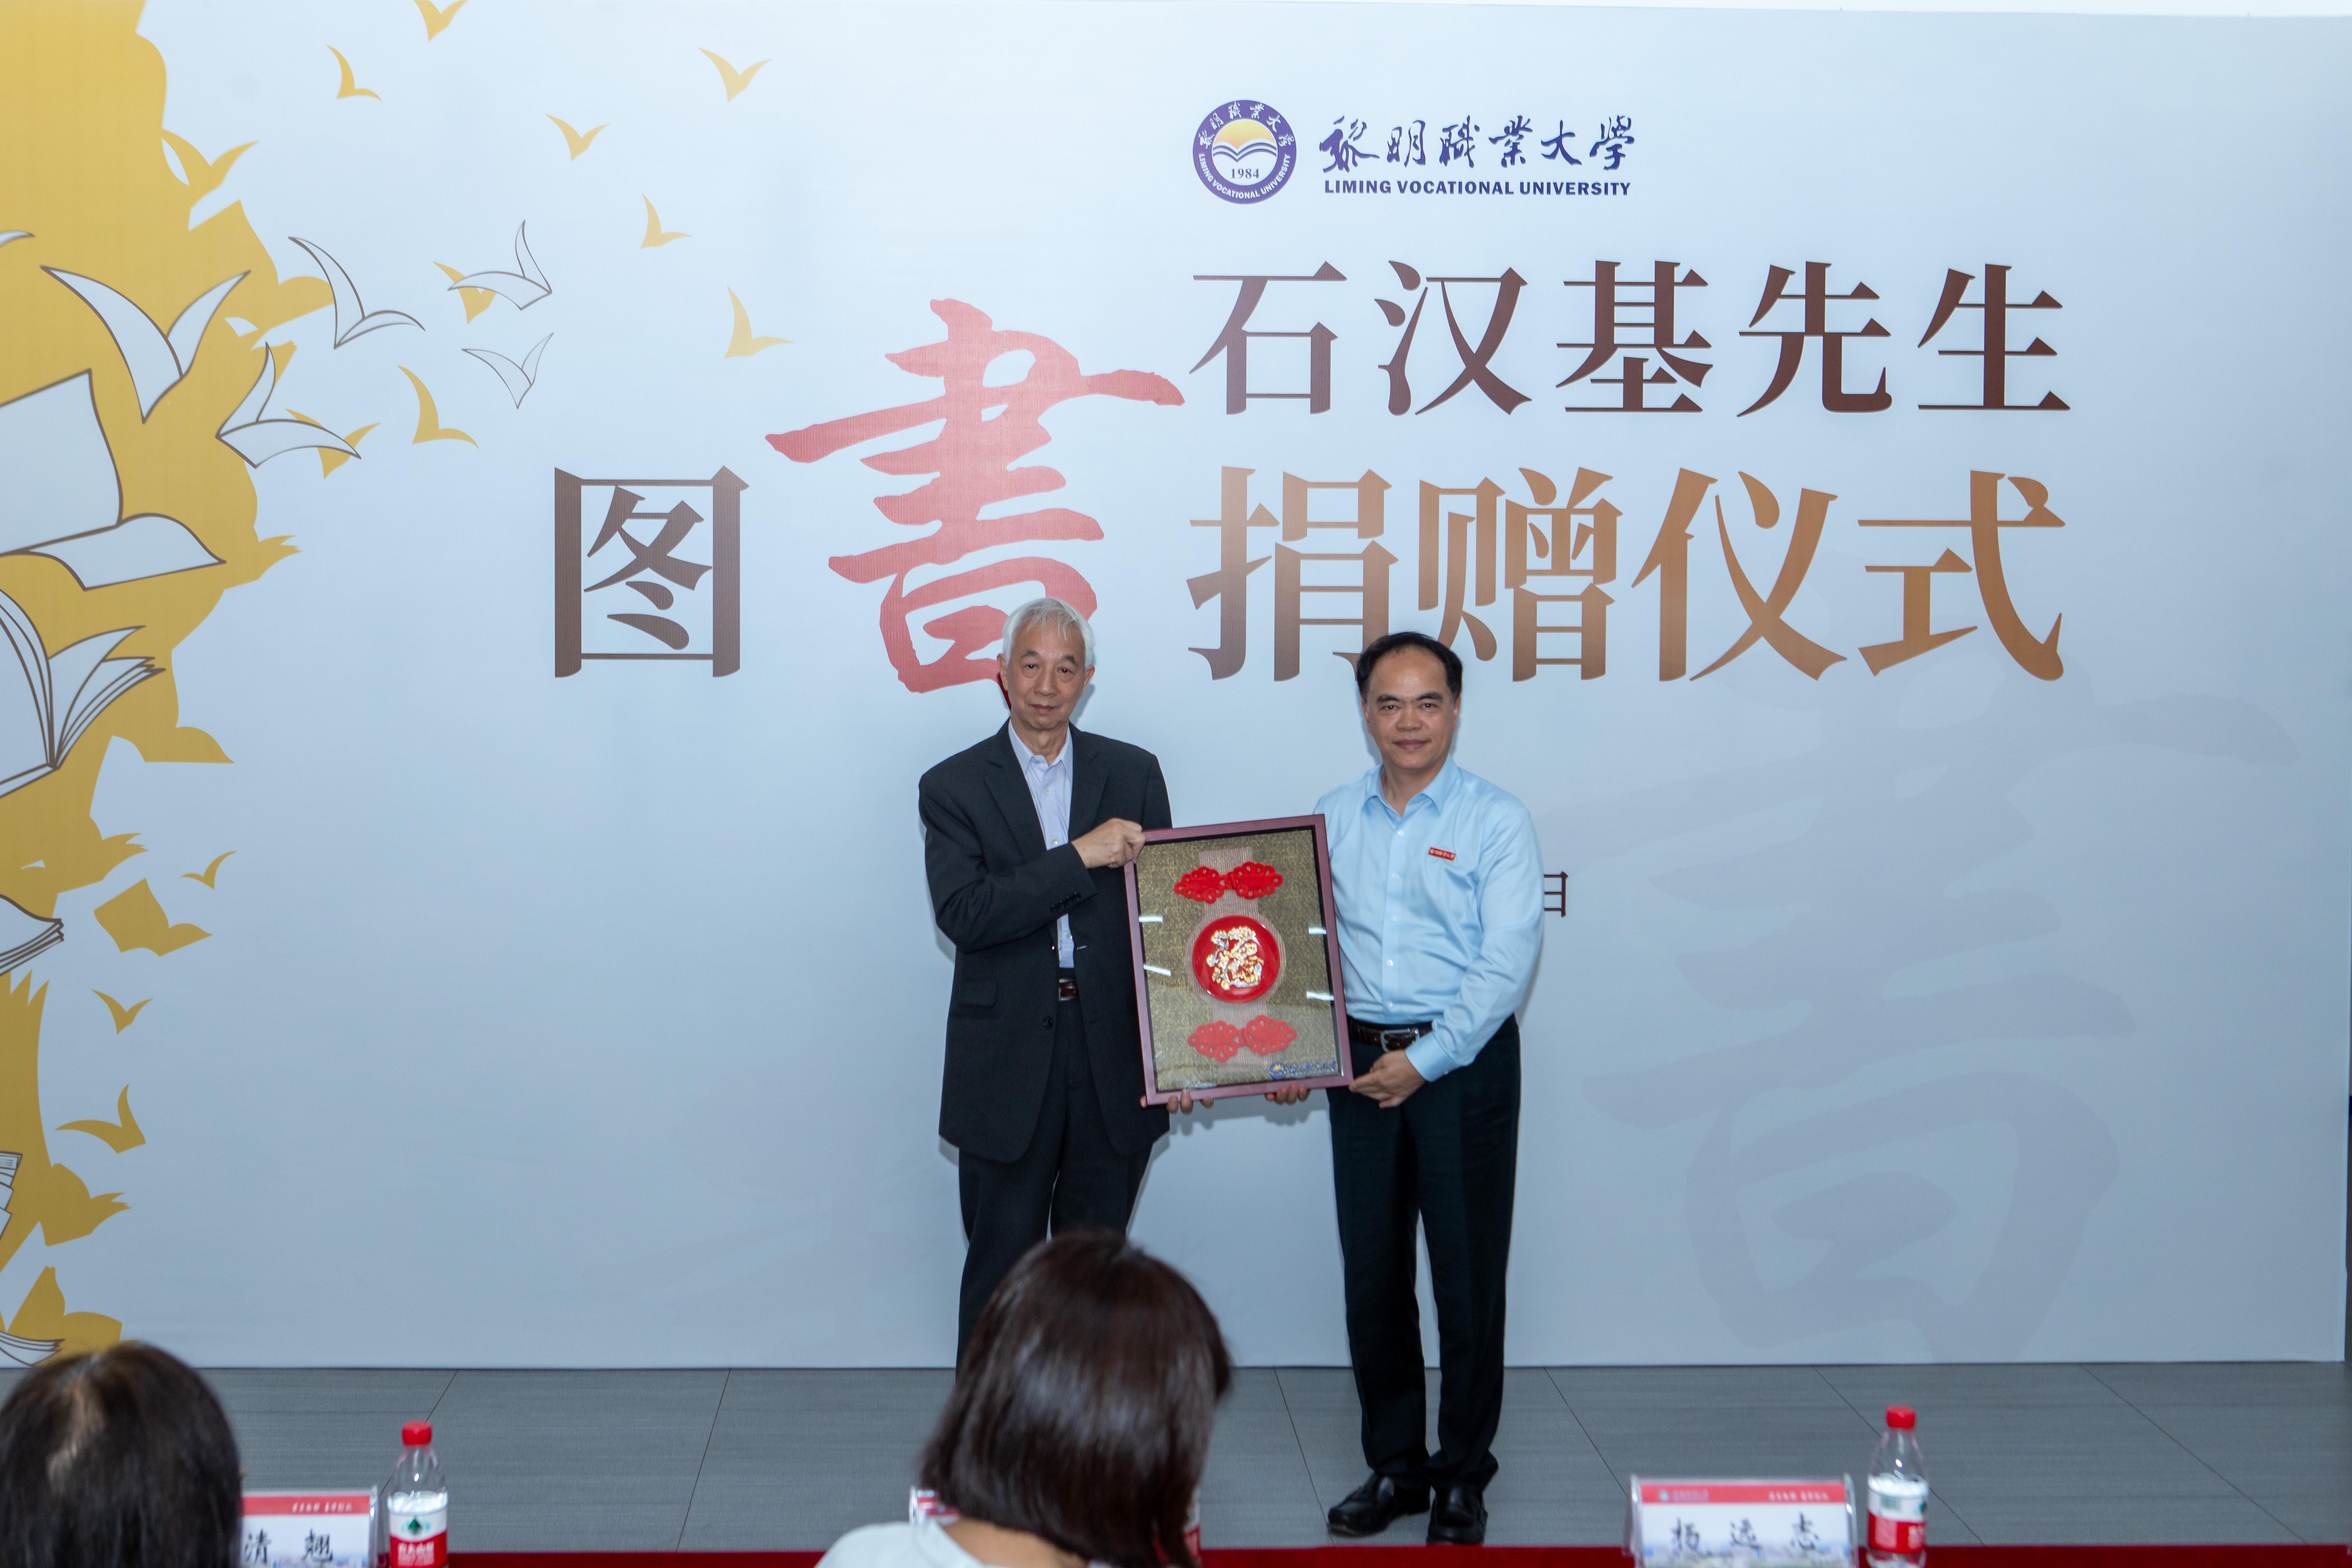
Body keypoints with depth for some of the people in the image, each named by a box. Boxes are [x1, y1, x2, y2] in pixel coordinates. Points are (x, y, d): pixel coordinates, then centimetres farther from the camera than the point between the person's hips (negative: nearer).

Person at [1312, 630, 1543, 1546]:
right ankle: (1393, 1467, 22)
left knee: (1468, 1278, 2)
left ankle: (1463, 1478, 15)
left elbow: (1506, 962, -11)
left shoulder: (1496, 821, -4)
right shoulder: (1334, 818, 9)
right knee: (1371, 1275, 8)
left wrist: (1425, 1061, -15)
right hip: (1361, 1063, 4)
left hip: (1466, 1062, -4)